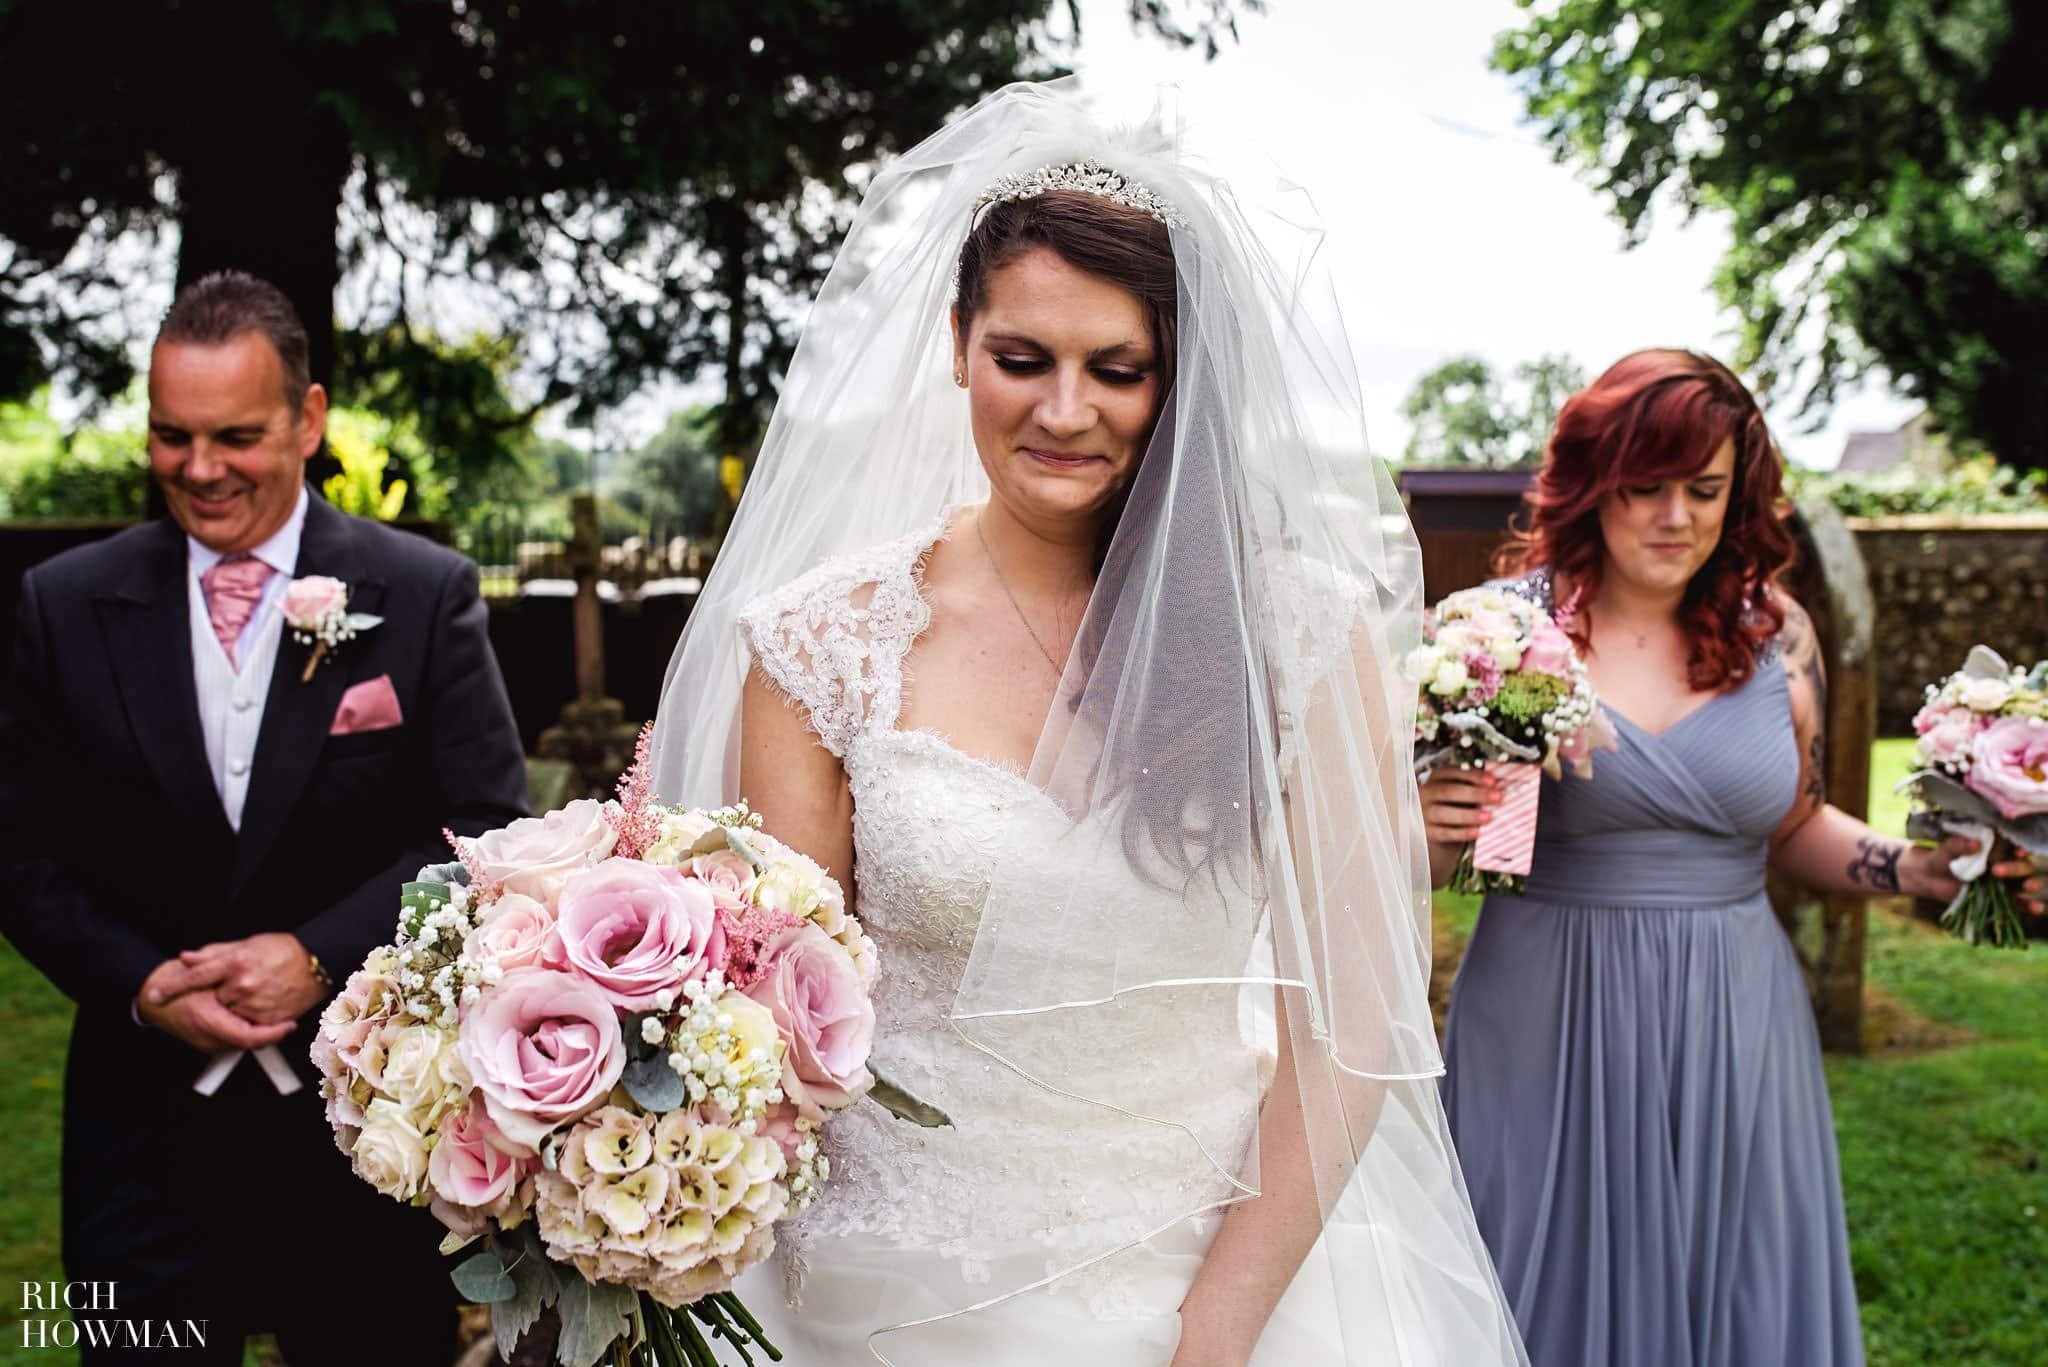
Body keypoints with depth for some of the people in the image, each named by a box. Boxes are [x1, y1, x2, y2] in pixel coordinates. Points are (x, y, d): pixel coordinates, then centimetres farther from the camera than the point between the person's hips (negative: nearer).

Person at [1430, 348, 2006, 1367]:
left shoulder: (1777, 635, 3)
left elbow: (1791, 829, 15)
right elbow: (1423, 858, 1)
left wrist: (1922, 867, 0)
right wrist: (1429, 827, -21)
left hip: (1735, 1028, 3)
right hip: (1553, 1025, -3)